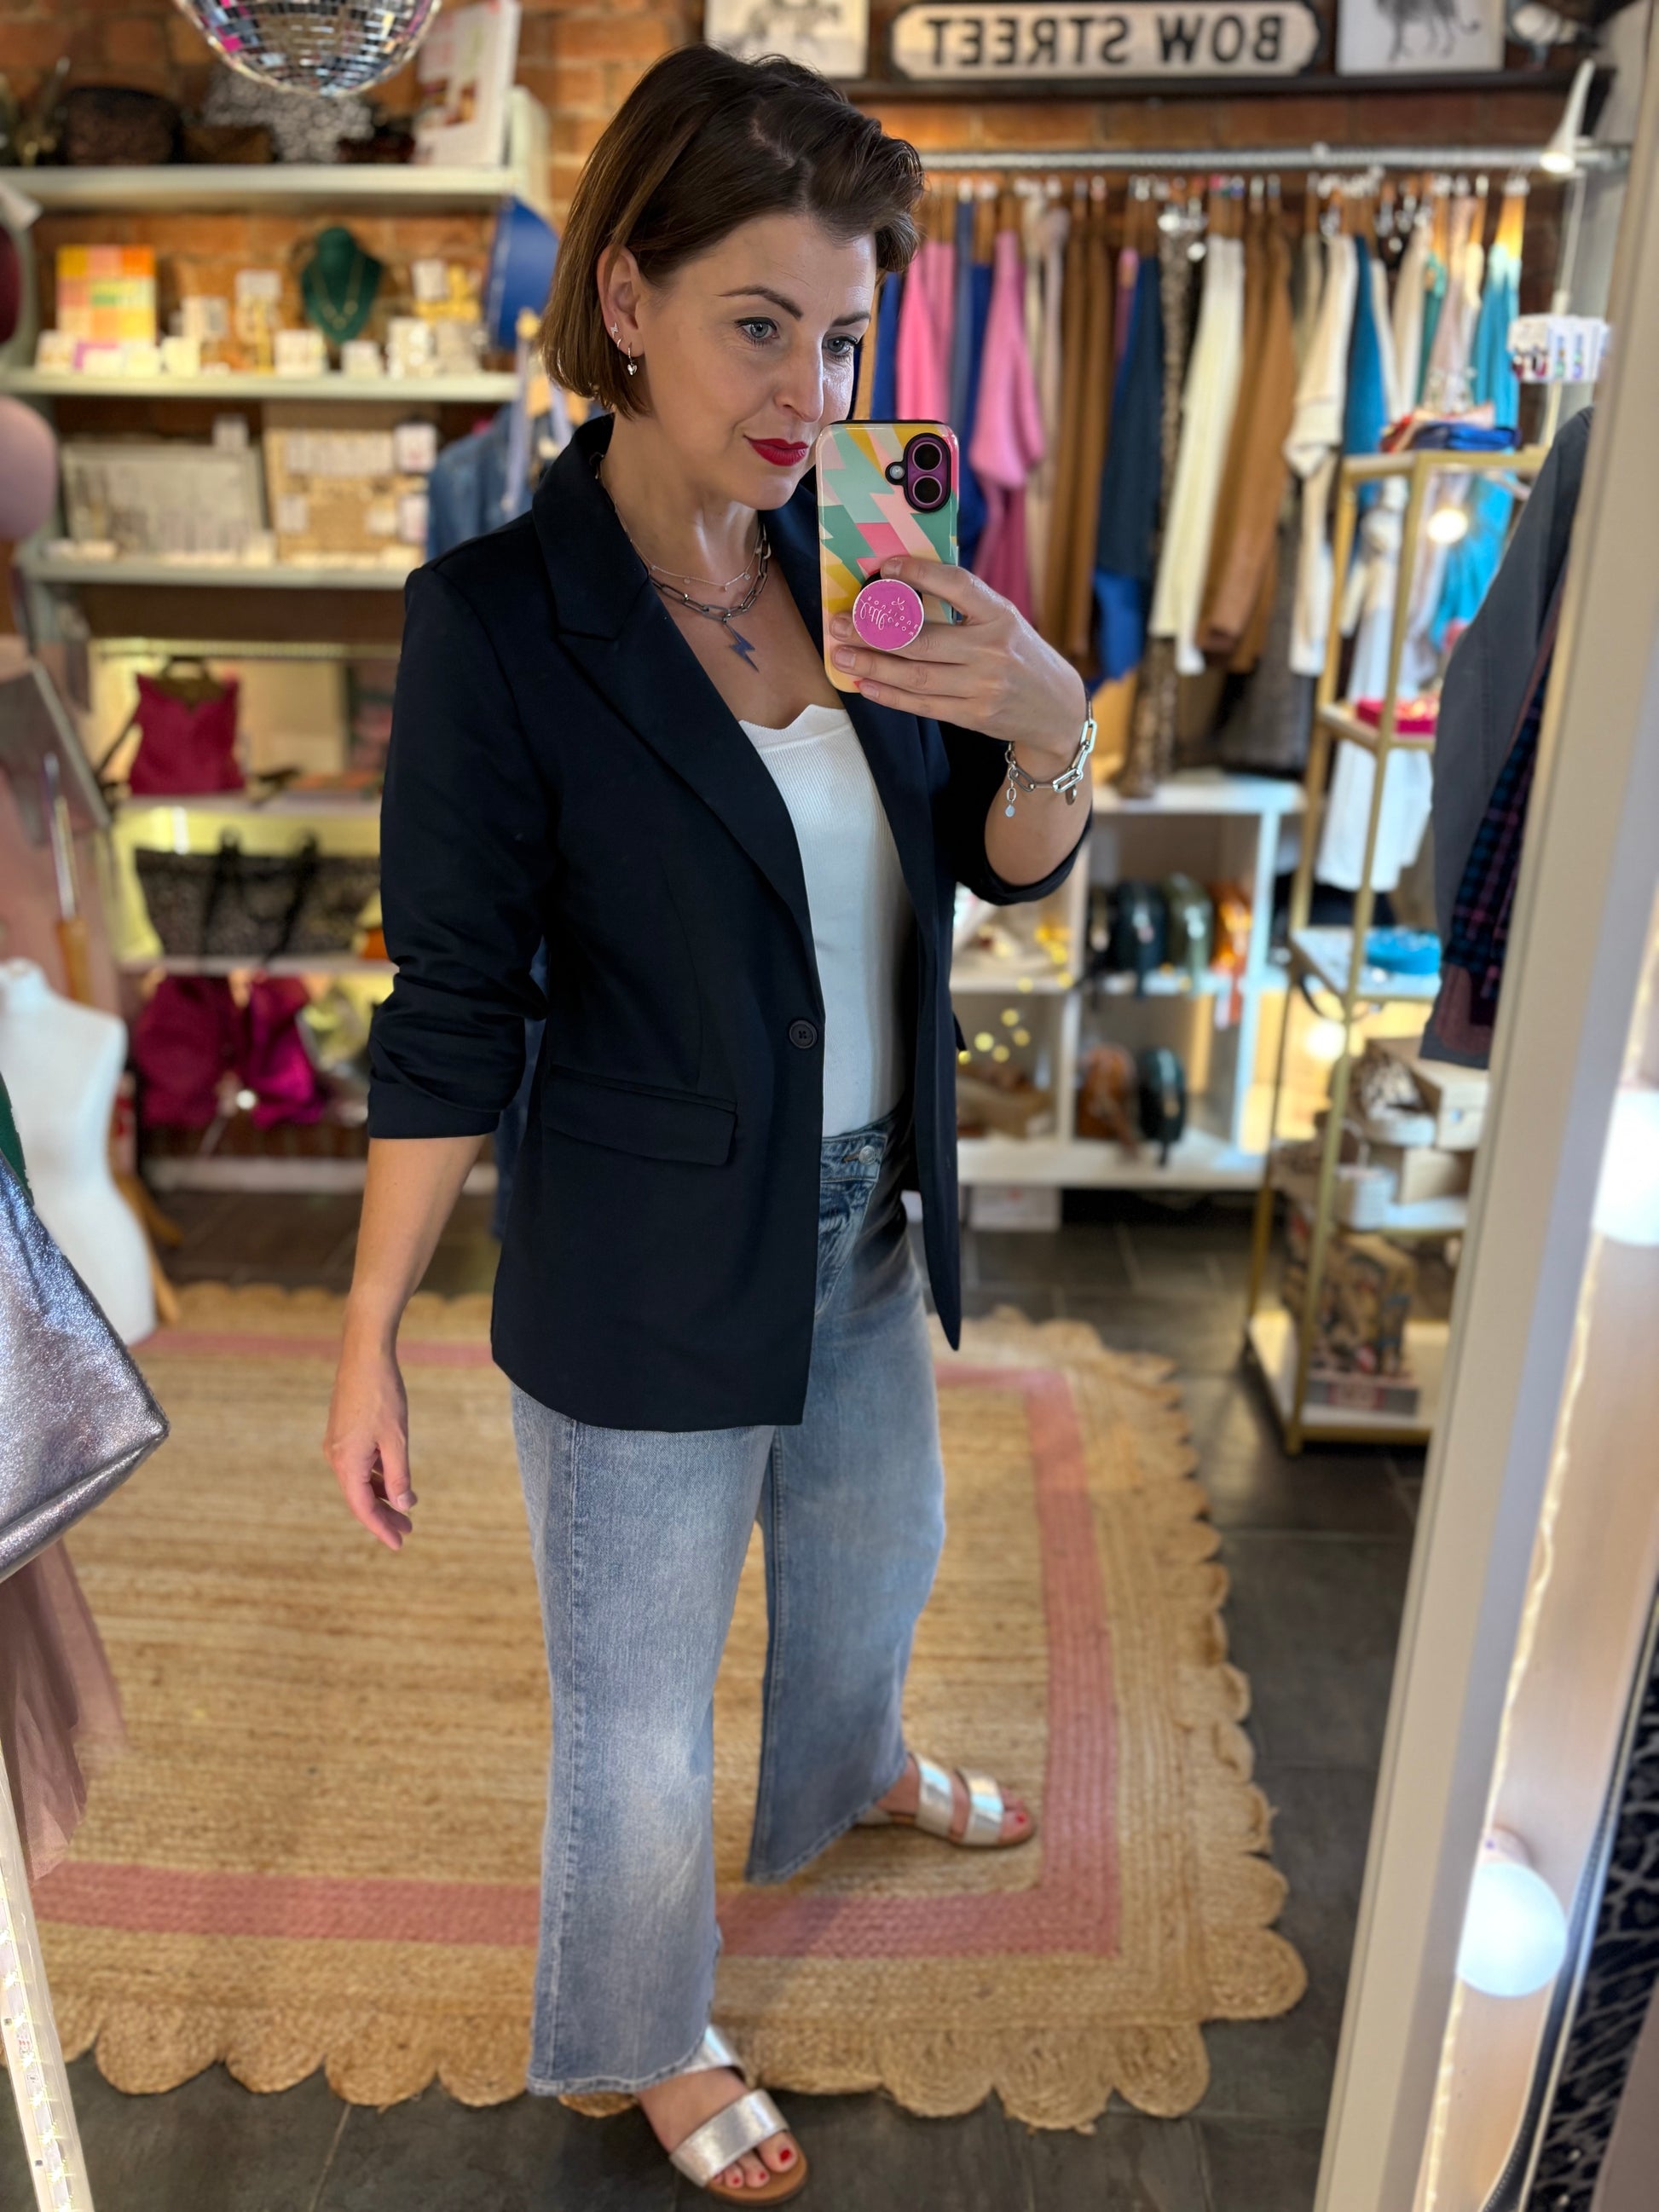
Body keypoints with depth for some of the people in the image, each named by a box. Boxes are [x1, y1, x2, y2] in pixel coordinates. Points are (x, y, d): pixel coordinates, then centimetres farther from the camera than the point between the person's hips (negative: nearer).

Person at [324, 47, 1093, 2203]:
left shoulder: (849, 554, -3)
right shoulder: (497, 617, -19)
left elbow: (1016, 870, 0)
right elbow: (450, 1015, -14)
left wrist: (1050, 730, -22)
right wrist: (369, 1338, -10)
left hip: (867, 1225, 6)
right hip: (649, 1286, -6)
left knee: (879, 1552, 31)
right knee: (641, 1708, 16)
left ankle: (849, 1770, 66)